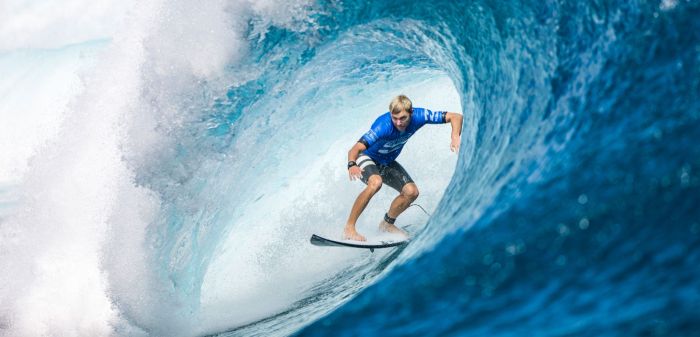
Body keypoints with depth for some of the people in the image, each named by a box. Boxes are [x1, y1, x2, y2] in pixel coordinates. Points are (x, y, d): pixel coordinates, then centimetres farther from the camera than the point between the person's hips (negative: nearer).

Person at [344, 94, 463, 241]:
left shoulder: (419, 116, -25)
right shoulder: (383, 126, -39)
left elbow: (456, 117, -21)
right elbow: (355, 149, -46)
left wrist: (455, 137, -41)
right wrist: (352, 165, -68)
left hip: (387, 163, 6)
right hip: (366, 158, -6)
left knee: (411, 192, -6)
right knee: (376, 182, -35)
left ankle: (387, 224, 19)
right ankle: (349, 228, -28)